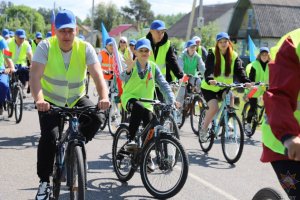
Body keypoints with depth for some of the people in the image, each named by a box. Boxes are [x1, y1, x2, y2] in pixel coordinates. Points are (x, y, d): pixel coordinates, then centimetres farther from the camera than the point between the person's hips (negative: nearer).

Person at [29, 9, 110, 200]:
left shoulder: (85, 48, -14)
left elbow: (98, 75, -26)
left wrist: (104, 98, -46)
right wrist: (39, 99, -49)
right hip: (50, 101, -1)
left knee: (96, 119, -25)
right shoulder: (46, 46, -17)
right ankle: (44, 182, -2)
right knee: (49, 136, -22)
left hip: (76, 99, 2)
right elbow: (35, 75, -30)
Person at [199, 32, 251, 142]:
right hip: (209, 87, -2)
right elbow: (209, 69, -25)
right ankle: (203, 129, 3)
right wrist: (210, 80, -47)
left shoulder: (234, 56, -3)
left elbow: (239, 70, -16)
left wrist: (246, 81, -35)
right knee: (214, 108, -21)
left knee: (230, 96, -31)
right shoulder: (212, 54, -10)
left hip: (224, 87, 3)